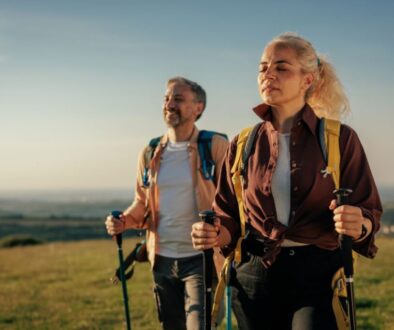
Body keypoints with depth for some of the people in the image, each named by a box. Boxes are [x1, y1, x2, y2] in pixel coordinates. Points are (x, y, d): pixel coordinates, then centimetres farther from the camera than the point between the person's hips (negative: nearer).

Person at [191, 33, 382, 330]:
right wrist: (216, 235, -11)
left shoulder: (340, 139, -2)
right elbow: (230, 217, 11)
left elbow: (370, 214, -2)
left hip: (318, 276, -3)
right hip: (255, 278, 3)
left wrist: (359, 225, -25)